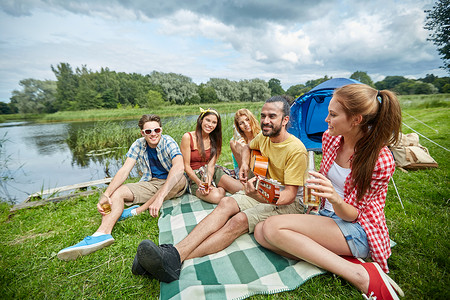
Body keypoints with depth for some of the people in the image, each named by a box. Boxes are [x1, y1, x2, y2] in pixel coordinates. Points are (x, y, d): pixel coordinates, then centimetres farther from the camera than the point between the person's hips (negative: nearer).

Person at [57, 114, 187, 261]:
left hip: (171, 185, -3)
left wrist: (160, 196, -45)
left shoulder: (168, 142, -17)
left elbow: (179, 167, -35)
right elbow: (124, 170, -12)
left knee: (181, 179, -35)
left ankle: (138, 210, -26)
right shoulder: (138, 145, -3)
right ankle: (103, 233, -35)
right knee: (117, 191, -14)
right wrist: (106, 195, -28)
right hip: (150, 184, 4)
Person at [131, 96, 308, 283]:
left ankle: (175, 261, -38)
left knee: (240, 220, -32)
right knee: (226, 203, -23)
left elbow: (289, 195, -22)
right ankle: (175, 252, -34)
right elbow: (248, 147, 26)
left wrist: (260, 196, -42)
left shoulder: (296, 149, -19)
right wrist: (244, 164, 4)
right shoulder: (264, 137, 3)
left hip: (290, 204, -6)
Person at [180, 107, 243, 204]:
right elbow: (186, 167, -8)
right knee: (216, 197, -33)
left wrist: (208, 181, -24)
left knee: (242, 189, -21)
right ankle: (220, 187, -1)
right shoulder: (188, 137, -7)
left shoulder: (214, 140, 6)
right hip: (194, 176, -3)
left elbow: (211, 166, -4)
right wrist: (199, 182, -21)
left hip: (213, 172, 3)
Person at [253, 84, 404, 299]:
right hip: (325, 217, 7)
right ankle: (341, 260, -14)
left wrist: (335, 199, -37)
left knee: (273, 226, -27)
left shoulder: (380, 160, -20)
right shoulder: (330, 138, -3)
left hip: (358, 231, -6)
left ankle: (359, 274, -18)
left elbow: (352, 215, -16)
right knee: (261, 232, -12)